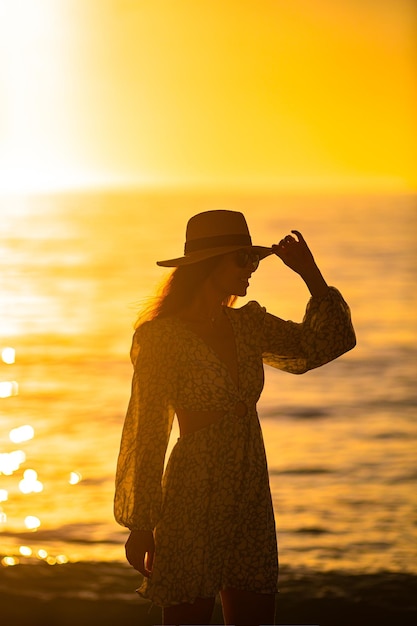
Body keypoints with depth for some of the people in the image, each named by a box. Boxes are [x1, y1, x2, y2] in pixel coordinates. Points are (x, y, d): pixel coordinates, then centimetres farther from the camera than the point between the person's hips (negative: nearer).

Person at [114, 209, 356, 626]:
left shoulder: (248, 324, 9)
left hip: (251, 501, 7)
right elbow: (147, 434, -7)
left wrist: (310, 274, 2)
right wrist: (140, 525, -6)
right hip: (193, 503, -6)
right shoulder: (164, 336, -9)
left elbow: (319, 346, 11)